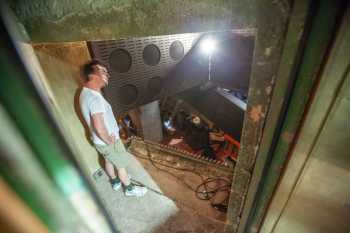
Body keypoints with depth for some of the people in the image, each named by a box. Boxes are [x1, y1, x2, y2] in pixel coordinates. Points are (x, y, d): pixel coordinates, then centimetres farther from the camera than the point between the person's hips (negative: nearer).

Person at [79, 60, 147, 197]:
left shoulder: (85, 93, 1)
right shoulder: (95, 98, -32)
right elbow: (99, 128, -39)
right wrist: (110, 141, -21)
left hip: (99, 140, 9)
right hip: (107, 142, -9)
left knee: (109, 161, 28)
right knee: (121, 165, 12)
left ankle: (115, 182, 52)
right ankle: (129, 189, 34)